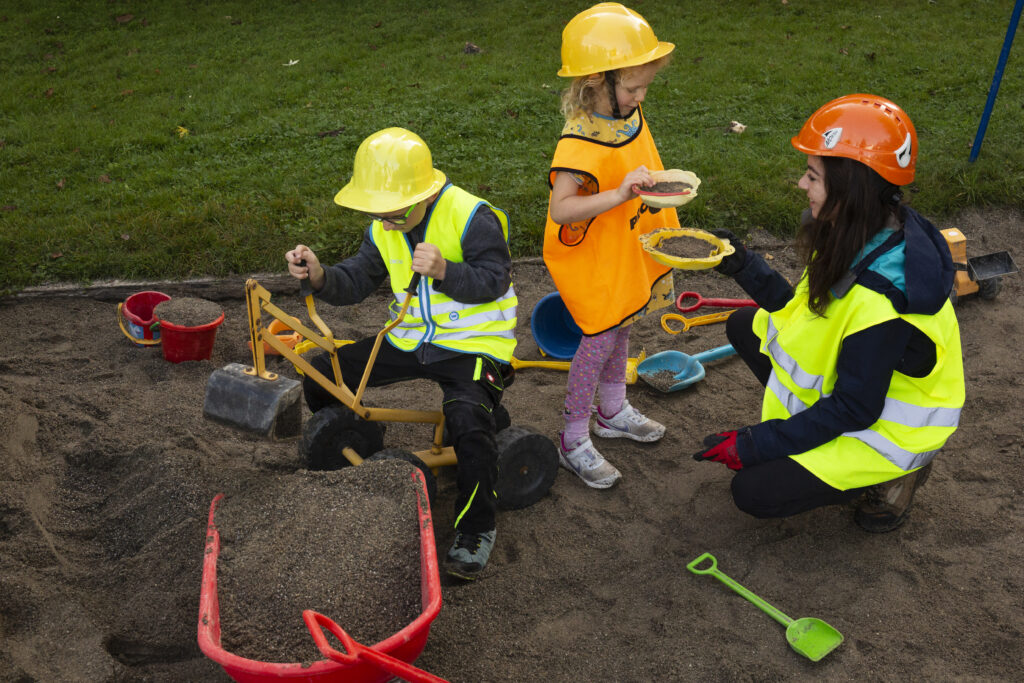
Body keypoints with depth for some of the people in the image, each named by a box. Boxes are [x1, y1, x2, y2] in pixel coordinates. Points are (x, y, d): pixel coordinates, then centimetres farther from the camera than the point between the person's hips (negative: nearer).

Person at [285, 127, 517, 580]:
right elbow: (355, 283, 1)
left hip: (473, 343, -6)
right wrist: (319, 276, -20)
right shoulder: (383, 229, 4)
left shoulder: (471, 216, -17)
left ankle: (477, 528, -11)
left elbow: (493, 281, -19)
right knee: (319, 374, 0)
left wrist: (444, 270, -37)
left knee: (468, 420, -35)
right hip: (409, 341, 7)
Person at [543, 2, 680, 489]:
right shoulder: (580, 142, -30)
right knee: (600, 339, -1)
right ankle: (573, 440, 14)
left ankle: (612, 411, 42)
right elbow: (560, 209, -39)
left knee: (620, 327, 21)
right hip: (592, 255, -8)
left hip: (627, 250, 9)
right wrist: (619, 194, -44)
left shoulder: (628, 113, -2)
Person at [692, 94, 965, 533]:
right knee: (744, 325, 7)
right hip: (850, 380, 9)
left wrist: (755, 444, -22)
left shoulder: (880, 297, -37)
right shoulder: (865, 234, -11)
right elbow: (809, 311, 2)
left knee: (753, 492, -12)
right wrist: (744, 266, -6)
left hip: (890, 426, -9)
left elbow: (854, 409, -28)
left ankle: (887, 478, 5)